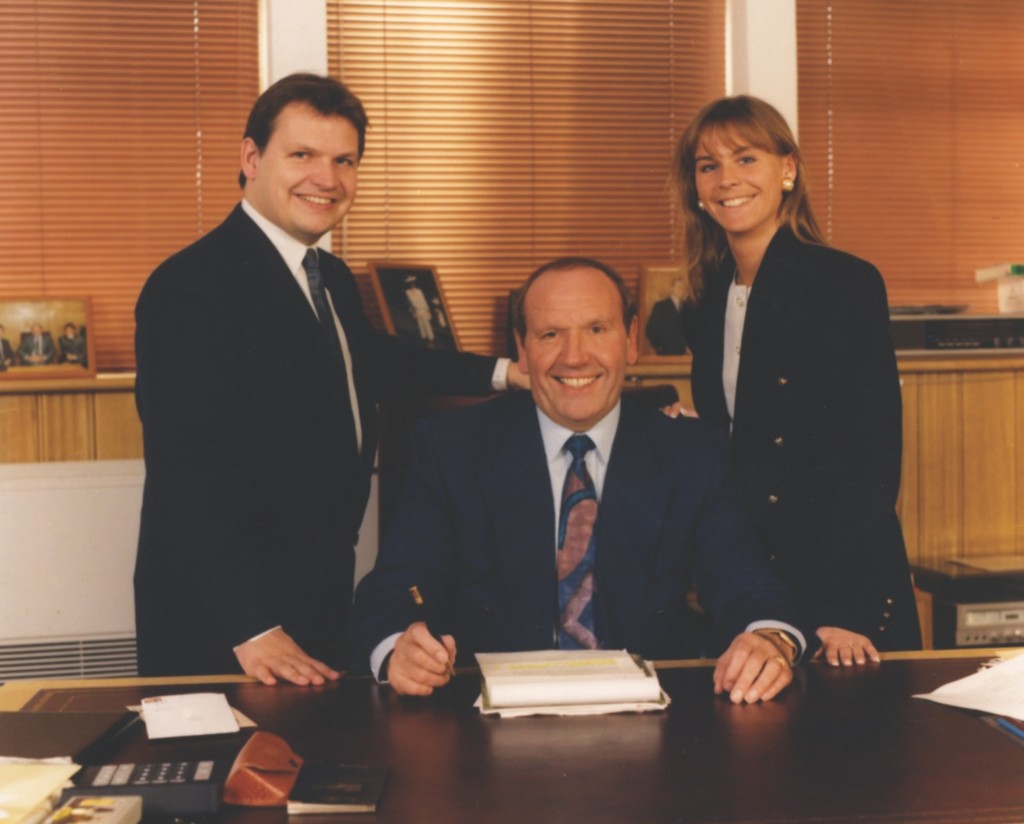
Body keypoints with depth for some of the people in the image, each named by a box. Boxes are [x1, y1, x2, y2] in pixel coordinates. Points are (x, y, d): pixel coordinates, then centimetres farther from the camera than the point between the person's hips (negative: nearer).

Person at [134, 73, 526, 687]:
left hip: (322, 604, 8)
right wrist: (252, 630, -28)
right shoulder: (191, 288, -19)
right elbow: (188, 475, -25)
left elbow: (369, 362, 29)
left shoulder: (332, 278, 9)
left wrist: (500, 372, 23)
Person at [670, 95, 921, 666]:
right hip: (743, 586, 6)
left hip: (847, 585, -6)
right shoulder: (713, 294, 9)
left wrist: (842, 612, -20)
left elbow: (873, 456, -14)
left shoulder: (847, 284, -10)